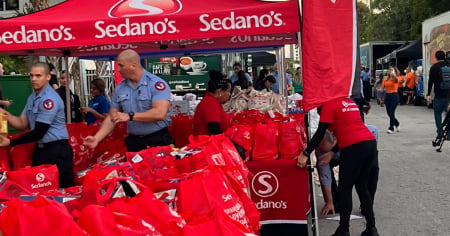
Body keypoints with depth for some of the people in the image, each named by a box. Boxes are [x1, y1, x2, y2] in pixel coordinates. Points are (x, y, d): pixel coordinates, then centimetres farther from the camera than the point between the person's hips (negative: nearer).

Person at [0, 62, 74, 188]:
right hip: (40, 149, 9)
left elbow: (38, 133, -19)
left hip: (57, 151, -9)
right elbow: (22, 124, 9)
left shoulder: (50, 99, -19)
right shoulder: (32, 97, 10)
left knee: (62, 190, -3)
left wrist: (11, 143, -12)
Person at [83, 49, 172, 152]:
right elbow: (111, 118, 9)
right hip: (133, 142, 5)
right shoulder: (119, 89, 6)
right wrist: (96, 138, -5)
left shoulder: (156, 84, -13)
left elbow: (160, 113, -25)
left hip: (158, 141, -5)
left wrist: (129, 116, -24)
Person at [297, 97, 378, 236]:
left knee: (344, 189, 5)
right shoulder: (350, 102, 24)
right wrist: (332, 152, 26)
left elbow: (320, 133, -4)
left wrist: (305, 154, -1)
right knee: (362, 188, 18)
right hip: (370, 142, 7)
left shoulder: (329, 104, 1)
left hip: (354, 147, -7)